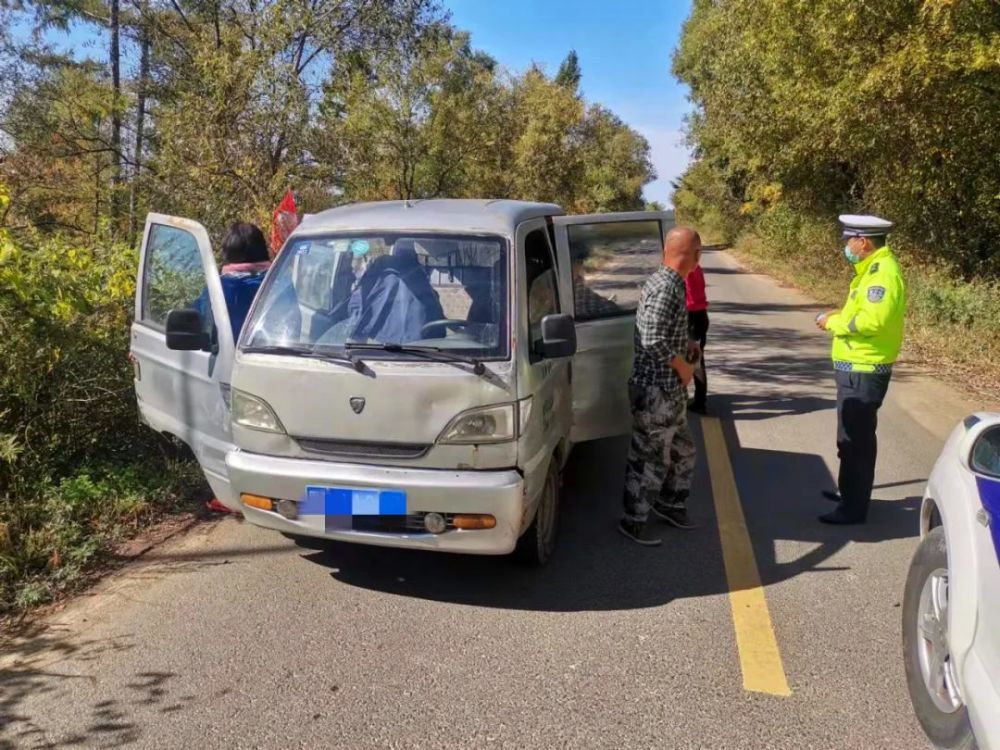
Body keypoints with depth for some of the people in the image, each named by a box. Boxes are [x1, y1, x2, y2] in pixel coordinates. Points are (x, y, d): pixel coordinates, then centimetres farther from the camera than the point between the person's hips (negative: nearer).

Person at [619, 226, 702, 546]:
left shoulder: (667, 283, 11)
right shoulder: (665, 288, -21)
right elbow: (653, 340, -28)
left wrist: (686, 344, 9)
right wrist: (683, 367, -16)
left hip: (670, 390, 10)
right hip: (655, 390, -10)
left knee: (682, 451, 21)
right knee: (649, 458, 1)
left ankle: (669, 504, 37)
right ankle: (633, 521, 15)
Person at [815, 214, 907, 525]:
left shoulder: (883, 272, -20)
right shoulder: (873, 268, 12)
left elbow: (873, 320, -29)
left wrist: (833, 322, -16)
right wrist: (839, 316, 3)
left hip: (863, 370, -11)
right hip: (857, 367, 11)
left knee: (856, 439, -3)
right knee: (852, 435, 22)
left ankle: (853, 508, 5)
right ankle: (850, 491, 36)